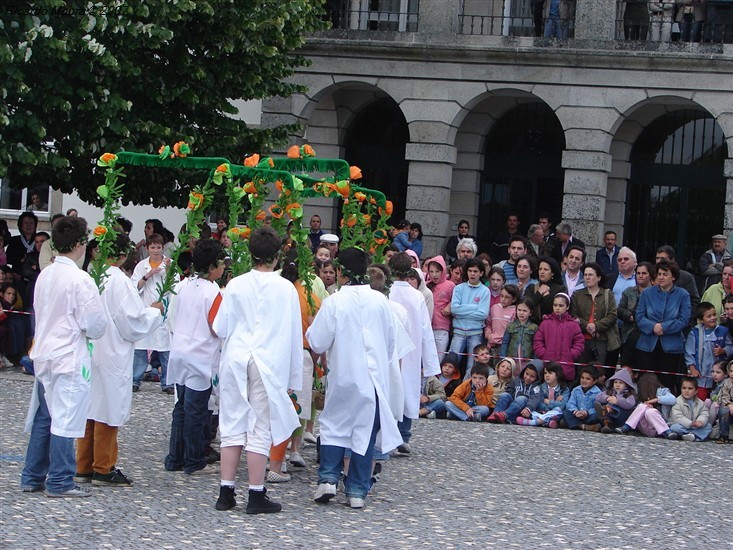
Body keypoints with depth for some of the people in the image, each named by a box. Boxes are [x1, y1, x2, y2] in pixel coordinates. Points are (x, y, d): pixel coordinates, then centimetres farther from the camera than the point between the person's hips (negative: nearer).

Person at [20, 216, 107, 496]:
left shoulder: (45, 275, 6)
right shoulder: (80, 280, -16)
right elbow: (96, 323, -14)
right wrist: (92, 332, 7)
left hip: (44, 355, 7)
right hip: (70, 357, -7)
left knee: (43, 416, 14)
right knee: (65, 418, -1)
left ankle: (32, 477, 20)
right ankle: (60, 481, 4)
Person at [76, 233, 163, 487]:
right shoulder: (119, 281, -16)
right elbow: (133, 324, -15)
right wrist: (154, 312, 3)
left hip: (89, 351, 6)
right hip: (113, 356, -6)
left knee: (88, 410, 13)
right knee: (109, 411, 3)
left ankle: (83, 467, 19)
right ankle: (103, 469, 9)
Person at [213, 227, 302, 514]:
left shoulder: (235, 285, 0)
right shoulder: (286, 288, -2)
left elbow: (220, 328, 2)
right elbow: (294, 334, 2)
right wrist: (294, 377, 9)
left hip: (236, 359, 2)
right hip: (269, 364, -2)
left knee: (233, 426, 9)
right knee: (260, 430, 2)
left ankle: (226, 492, 9)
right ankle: (256, 495, 2)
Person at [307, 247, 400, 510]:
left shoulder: (334, 302, -11)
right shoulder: (380, 301, 0)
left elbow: (318, 343, -7)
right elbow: (391, 341, 10)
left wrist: (311, 329, 13)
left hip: (343, 376, -2)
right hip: (374, 377, 2)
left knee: (333, 425, 13)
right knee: (365, 430, 7)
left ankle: (328, 479, 0)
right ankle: (357, 491, 7)